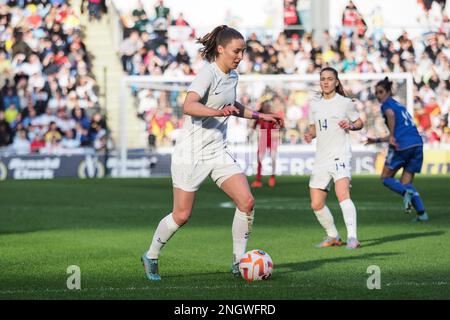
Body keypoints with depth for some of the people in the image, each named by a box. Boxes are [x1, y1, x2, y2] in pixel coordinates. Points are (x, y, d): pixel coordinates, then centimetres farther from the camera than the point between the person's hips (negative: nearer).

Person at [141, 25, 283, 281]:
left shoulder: (232, 76, 9)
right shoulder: (208, 74, -16)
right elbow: (188, 106, -32)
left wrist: (259, 115, 28)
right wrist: (218, 112, -46)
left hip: (218, 152, 7)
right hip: (191, 152, -7)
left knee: (247, 202, -10)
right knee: (182, 215, -1)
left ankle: (239, 262, 2)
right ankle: (151, 257, 23)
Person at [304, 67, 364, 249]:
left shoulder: (345, 103, 2)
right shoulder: (314, 104, 13)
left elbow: (359, 123, 11)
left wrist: (351, 126, -11)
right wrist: (310, 135, 1)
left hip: (340, 154, -6)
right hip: (321, 157, 6)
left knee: (342, 194, -28)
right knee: (316, 204, 3)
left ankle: (352, 237, -35)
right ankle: (333, 237, 23)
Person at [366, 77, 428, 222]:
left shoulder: (387, 104, 5)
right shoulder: (400, 105, 28)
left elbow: (390, 113, -21)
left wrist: (391, 136, -18)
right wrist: (377, 140, 36)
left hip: (402, 146, -7)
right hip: (417, 144, 7)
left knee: (386, 178, 9)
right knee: (405, 183, 12)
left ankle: (406, 193, -19)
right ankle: (421, 213, -5)